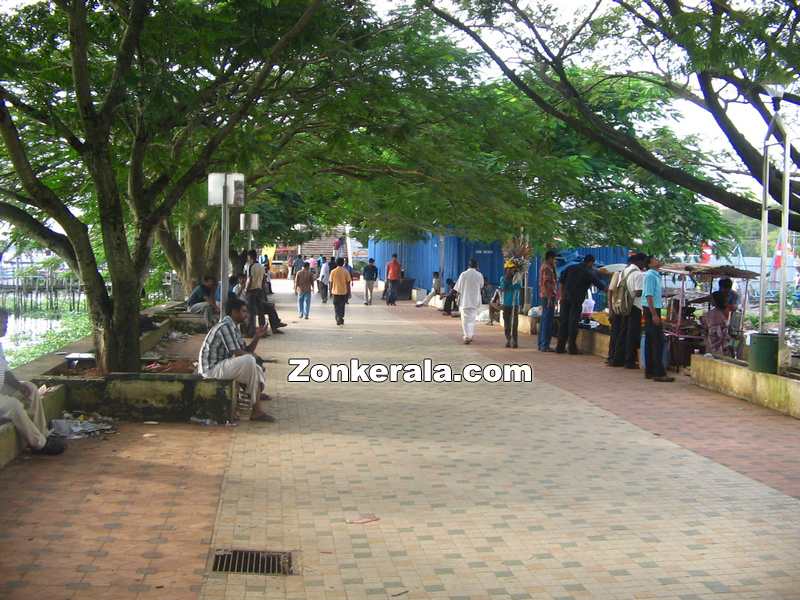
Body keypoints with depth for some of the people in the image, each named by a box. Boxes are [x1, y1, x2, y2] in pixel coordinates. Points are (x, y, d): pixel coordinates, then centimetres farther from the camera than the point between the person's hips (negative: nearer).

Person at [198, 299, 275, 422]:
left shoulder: (233, 327, 14)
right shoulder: (226, 326, -18)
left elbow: (246, 351, 14)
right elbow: (238, 354, -22)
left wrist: (257, 337, 1)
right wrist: (253, 356, -4)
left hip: (219, 366, 11)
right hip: (211, 369, -11)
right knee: (249, 361, -26)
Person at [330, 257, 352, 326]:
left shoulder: (333, 271, -5)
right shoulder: (345, 271, -6)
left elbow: (331, 282, -1)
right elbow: (348, 282, -4)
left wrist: (330, 291, 10)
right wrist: (348, 292, 5)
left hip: (335, 292, -1)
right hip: (343, 292, 1)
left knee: (336, 307, 5)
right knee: (342, 306, 16)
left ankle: (339, 319, -13)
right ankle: (341, 320, 23)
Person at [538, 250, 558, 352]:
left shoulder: (544, 266, 17)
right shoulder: (547, 268, -14)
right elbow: (546, 284, -22)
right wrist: (550, 298, -23)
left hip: (543, 296, 11)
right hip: (548, 296, -11)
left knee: (544, 321, 14)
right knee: (548, 321, -8)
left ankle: (541, 344, 19)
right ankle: (545, 346, -8)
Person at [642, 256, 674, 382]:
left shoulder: (656, 275, 17)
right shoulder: (650, 275, -13)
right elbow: (649, 295, -19)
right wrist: (654, 314, -24)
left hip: (653, 310, 10)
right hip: (652, 310, -10)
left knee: (650, 341, 11)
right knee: (658, 342, -11)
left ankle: (650, 371, 15)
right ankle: (659, 373, -12)